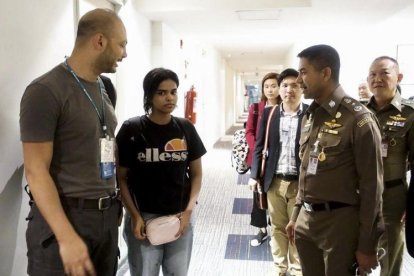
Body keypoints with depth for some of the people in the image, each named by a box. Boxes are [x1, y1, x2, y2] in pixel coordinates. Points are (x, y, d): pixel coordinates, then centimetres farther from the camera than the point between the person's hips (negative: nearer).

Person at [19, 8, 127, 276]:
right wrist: (67, 237, -22)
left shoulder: (102, 90, 11)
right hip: (65, 218, -7)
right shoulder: (46, 91, -13)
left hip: (107, 217, 7)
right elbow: (36, 171, -17)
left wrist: (115, 206, 12)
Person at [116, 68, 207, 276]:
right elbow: (121, 177, -2)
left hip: (180, 218, 3)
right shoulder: (131, 130, -7)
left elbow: (196, 174, 6)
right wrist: (134, 216, -10)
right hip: (143, 218, -2)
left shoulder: (186, 128, 1)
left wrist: (189, 210, -6)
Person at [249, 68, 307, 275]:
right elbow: (259, 146, 7)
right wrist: (254, 175, 3)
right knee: (278, 228, 14)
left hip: (300, 182, -2)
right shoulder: (269, 114, 3)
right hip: (274, 181, 3)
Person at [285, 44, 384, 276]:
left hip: (339, 222, -6)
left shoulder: (358, 118, -14)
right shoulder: (309, 116, 9)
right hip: (306, 219, 7)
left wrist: (367, 245, -10)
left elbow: (372, 185, -12)